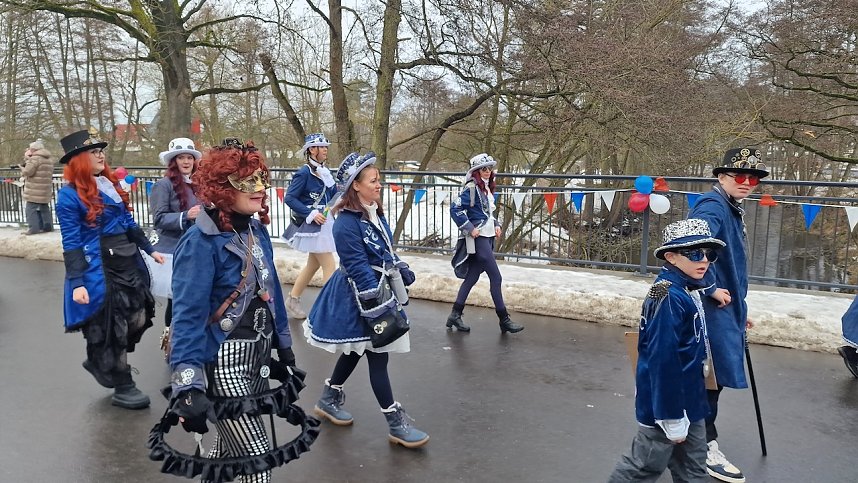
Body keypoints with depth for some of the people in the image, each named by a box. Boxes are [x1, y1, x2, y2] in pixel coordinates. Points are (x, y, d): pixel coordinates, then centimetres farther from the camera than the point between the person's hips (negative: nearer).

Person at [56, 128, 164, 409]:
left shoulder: (111, 184, 10)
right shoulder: (70, 194, -11)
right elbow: (71, 243, -13)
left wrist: (149, 250, 18)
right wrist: (77, 283, -18)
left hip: (128, 264, 7)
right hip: (97, 270, -7)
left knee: (137, 320, 9)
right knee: (110, 327, 5)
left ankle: (101, 362, 35)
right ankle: (123, 388, 21)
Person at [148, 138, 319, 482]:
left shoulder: (257, 230, 4)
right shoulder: (200, 242, -19)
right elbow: (187, 317, -22)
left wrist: (284, 349, 18)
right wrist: (187, 386, -27)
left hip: (258, 357, 8)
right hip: (222, 363, -8)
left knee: (227, 452, 23)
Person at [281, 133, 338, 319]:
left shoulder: (324, 171, 9)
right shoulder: (304, 172, -14)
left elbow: (334, 195, 12)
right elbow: (289, 198, -16)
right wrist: (310, 214, -19)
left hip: (324, 223, 9)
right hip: (311, 226, -9)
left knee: (313, 264, 17)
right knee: (329, 266, -7)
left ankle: (292, 300, 30)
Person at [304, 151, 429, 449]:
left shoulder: (374, 214, 6)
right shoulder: (346, 224, -22)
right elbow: (359, 268, -23)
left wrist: (401, 269, 8)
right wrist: (378, 307, -23)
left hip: (377, 289, 10)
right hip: (361, 298, -9)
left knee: (357, 349, 20)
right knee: (377, 355, -2)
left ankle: (329, 399, 39)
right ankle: (396, 423, 8)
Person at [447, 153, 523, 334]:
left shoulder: (487, 188, 14)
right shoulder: (471, 188, -12)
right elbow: (455, 209, -18)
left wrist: (496, 225, 11)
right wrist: (469, 228, -18)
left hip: (488, 237, 9)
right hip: (478, 238, -9)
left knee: (472, 276, 11)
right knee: (496, 277, -6)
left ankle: (455, 315, 19)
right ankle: (504, 320, 1)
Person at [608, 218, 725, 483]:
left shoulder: (688, 292, 7)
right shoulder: (669, 298, -25)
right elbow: (663, 361, -27)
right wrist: (673, 417, -23)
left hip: (688, 400, 10)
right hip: (667, 403, -10)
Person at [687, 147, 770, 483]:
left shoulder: (732, 210, 16)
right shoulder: (713, 206, -16)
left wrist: (739, 310, 23)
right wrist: (712, 289, -24)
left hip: (725, 308, 10)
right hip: (712, 308, -10)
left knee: (712, 376, 17)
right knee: (712, 375, -2)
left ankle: (701, 437, 31)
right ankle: (706, 449, 11)